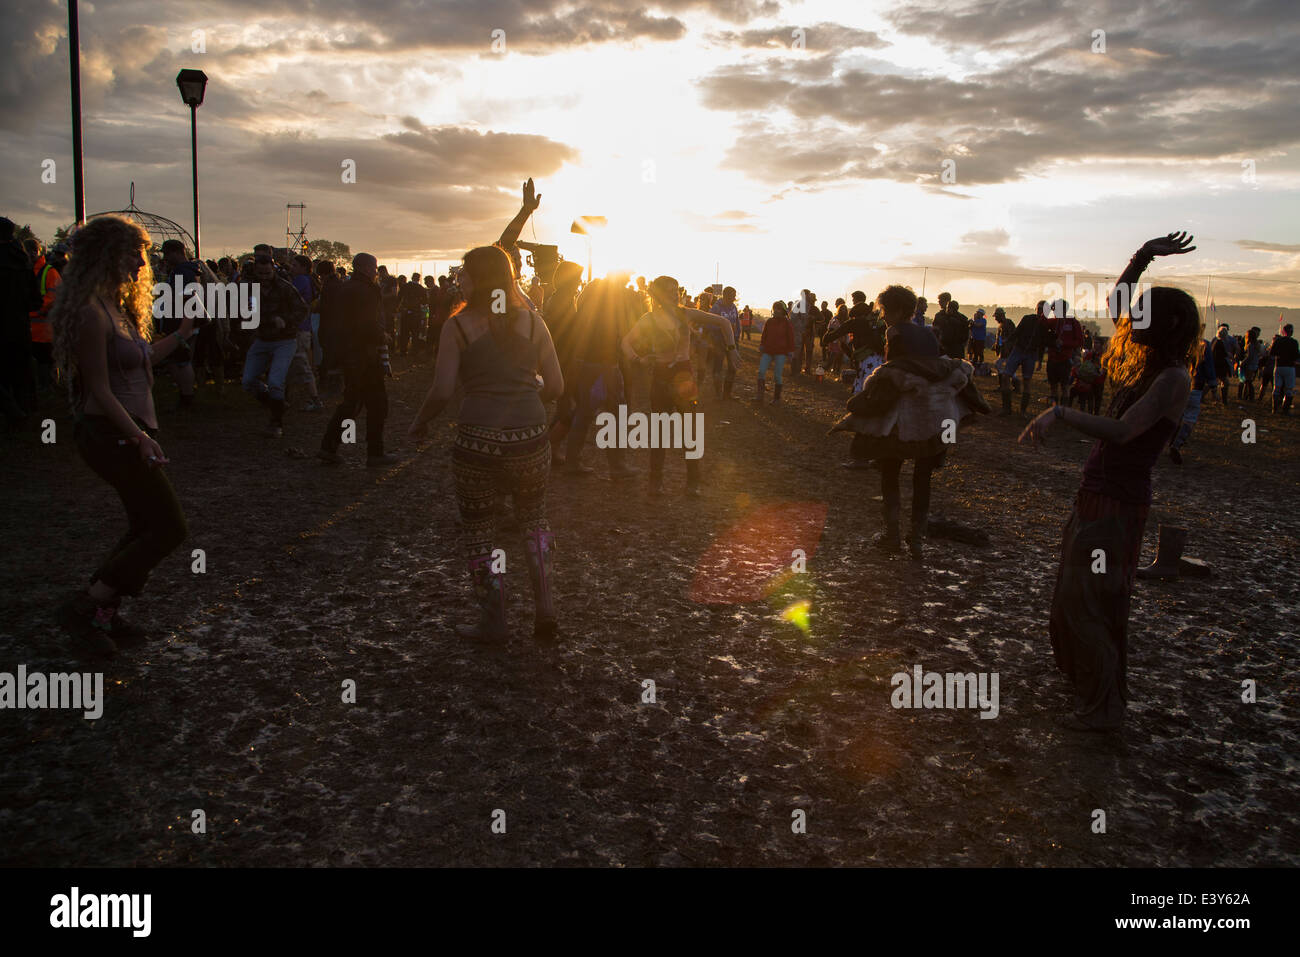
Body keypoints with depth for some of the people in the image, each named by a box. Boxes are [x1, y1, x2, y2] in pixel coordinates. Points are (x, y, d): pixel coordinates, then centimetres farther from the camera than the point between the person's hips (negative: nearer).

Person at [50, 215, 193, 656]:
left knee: (146, 527, 15)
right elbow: (99, 389, -19)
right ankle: (85, 607, 1)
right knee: (170, 527, -6)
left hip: (125, 432, 10)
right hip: (110, 435, -10)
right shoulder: (91, 312, -17)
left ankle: (104, 614, 22)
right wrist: (139, 436, -23)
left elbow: (142, 358, 22)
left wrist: (182, 331, 20)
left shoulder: (118, 305, 13)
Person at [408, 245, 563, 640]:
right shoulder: (532, 321, 3)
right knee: (535, 519, 24)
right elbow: (556, 386, 4)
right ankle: (545, 611, 15)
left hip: (478, 440, -3)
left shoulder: (458, 326, -4)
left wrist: (419, 424, 9)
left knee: (477, 528, 16)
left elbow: (442, 392, -9)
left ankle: (493, 621, 20)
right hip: (530, 437, 3)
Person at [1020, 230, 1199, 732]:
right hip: (1097, 495, 9)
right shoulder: (1145, 364, 8)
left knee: (1087, 602, -2)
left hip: (1118, 503, -9)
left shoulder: (1173, 378, -17)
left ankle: (1103, 708, 13)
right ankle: (1092, 684, 40)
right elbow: (1115, 303, 19)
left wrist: (1060, 413, -32)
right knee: (1076, 596, 21)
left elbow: (1121, 431, -30)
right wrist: (1144, 256, 9)